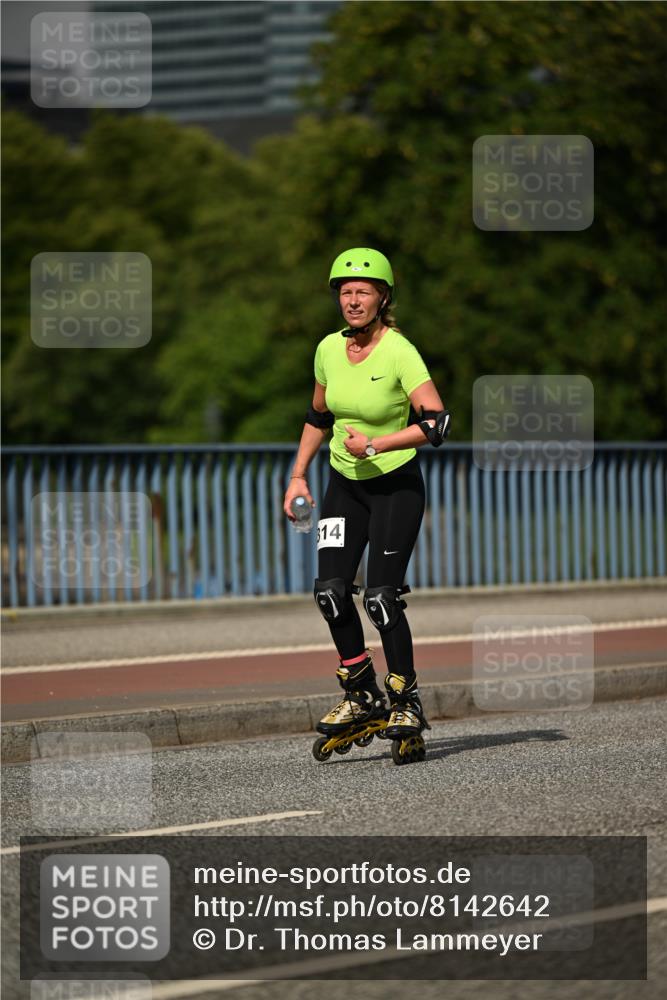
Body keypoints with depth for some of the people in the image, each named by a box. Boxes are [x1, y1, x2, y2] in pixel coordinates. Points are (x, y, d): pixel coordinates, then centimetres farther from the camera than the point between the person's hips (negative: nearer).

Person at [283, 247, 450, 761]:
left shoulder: (399, 352, -18)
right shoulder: (329, 349, 0)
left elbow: (436, 424, -24)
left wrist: (374, 445, -25)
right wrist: (299, 474, 13)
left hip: (397, 485, -5)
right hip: (345, 483, 5)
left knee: (381, 597, -12)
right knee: (330, 590, -6)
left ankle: (407, 702, 3)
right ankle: (363, 695, 9)